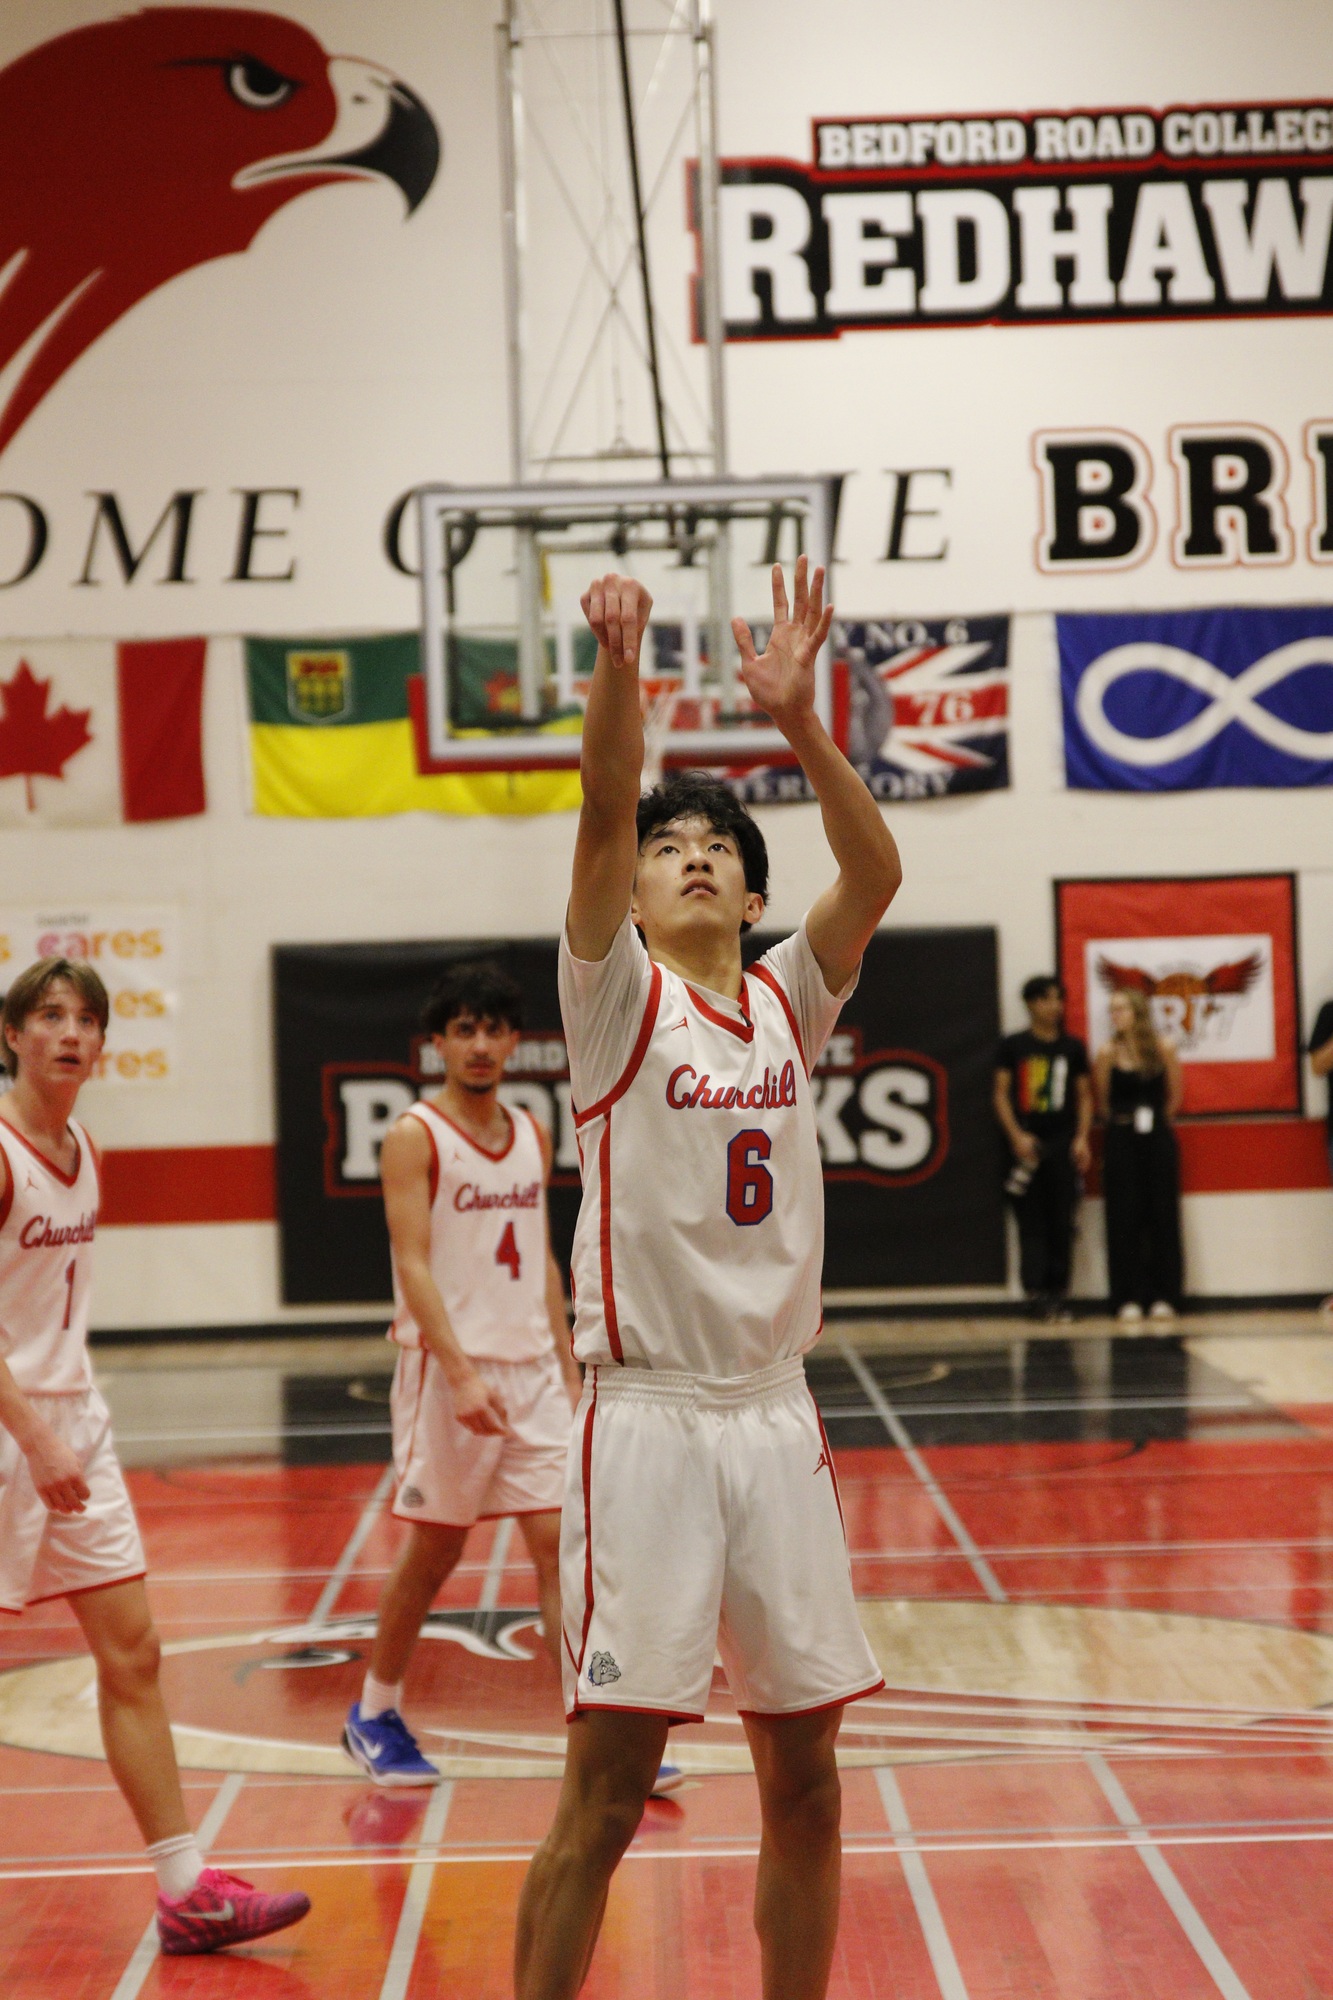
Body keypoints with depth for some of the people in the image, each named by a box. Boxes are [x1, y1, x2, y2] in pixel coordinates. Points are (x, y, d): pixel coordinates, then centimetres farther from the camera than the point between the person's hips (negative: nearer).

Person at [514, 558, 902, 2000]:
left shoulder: (788, 1001, 9)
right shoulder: (618, 1000, 0)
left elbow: (877, 872, -8)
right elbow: (599, 824, -17)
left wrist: (798, 722, -22)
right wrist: (618, 673, -32)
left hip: (777, 1417, 4)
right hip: (647, 1420, -4)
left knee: (804, 1775, 11)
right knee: (605, 1786, -4)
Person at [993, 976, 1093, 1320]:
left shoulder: (1073, 1047, 10)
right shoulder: (1013, 1046, 4)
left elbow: (1084, 1095, 13)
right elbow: (1001, 1094, 2)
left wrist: (1082, 1137, 1)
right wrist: (1016, 1136, -9)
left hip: (1064, 1143, 2)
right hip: (1028, 1145, -2)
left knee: (1062, 1222, 1)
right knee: (1031, 1222, -4)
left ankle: (1057, 1293, 8)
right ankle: (1035, 1292, -5)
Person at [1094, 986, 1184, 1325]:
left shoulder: (1163, 1049, -2)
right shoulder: (1108, 1052, -3)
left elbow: (1174, 1097, 7)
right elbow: (1102, 1102, 5)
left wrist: (1155, 1120, 12)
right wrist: (1122, 1122, 9)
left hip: (1158, 1139, 1)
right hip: (1121, 1141, 0)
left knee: (1162, 1217, 2)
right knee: (1124, 1219, -1)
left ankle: (1163, 1297, 9)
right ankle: (1128, 1299, 4)